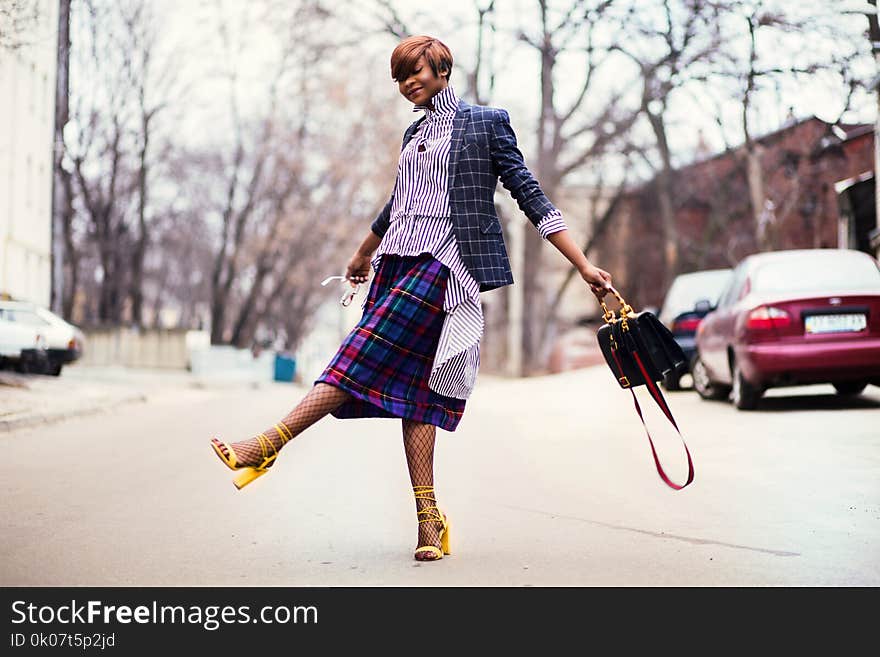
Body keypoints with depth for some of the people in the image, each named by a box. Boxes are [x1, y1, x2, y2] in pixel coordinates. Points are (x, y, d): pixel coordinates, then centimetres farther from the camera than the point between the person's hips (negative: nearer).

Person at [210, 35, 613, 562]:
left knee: (368, 355, -19)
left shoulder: (487, 122, 4)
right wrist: (364, 254, 49)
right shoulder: (414, 133, 22)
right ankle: (429, 518, -5)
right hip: (399, 260, 7)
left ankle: (268, 445, -23)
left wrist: (585, 266, -6)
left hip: (444, 261, -7)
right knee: (407, 381, -4)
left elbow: (531, 196, 1)